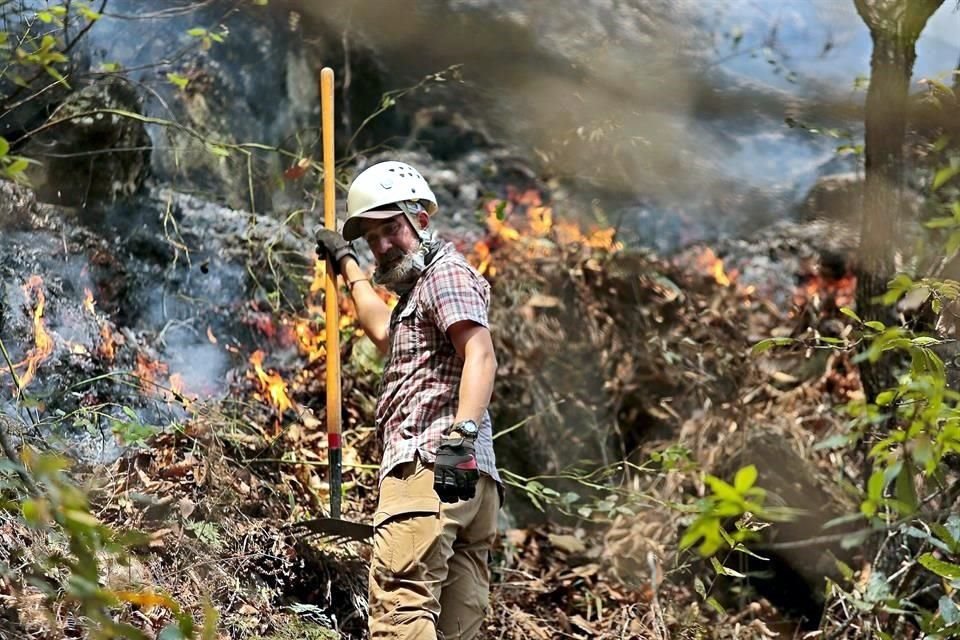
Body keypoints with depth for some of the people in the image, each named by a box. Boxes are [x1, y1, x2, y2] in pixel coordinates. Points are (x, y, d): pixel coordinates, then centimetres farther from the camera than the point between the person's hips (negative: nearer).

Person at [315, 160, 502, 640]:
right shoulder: (419, 287, 31)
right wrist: (347, 263, 62)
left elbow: (481, 356, -15)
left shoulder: (445, 270, 1)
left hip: (429, 464, -10)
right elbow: (384, 332, 54)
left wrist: (462, 435, -28)